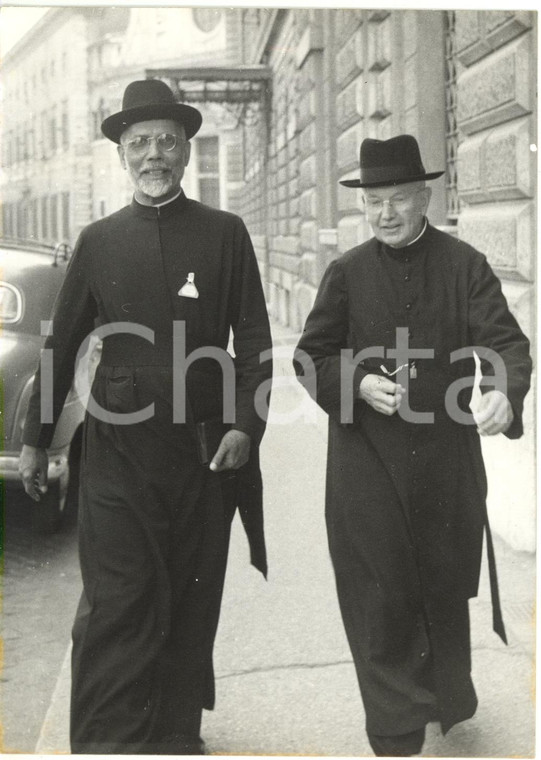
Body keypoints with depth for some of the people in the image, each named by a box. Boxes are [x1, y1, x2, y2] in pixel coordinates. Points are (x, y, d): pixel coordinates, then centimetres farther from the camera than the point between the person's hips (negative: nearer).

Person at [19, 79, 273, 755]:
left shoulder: (225, 234, 5)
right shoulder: (98, 241, 8)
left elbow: (253, 339, 4)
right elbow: (61, 343, 12)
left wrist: (245, 425, -9)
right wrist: (35, 439, 12)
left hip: (206, 448, 1)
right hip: (119, 447, 0)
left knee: (192, 602, 10)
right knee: (115, 606, -5)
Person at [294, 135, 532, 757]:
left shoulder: (465, 266, 0)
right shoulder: (346, 272, 4)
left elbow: (505, 342, -10)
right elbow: (311, 356, 6)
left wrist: (505, 392, -32)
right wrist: (358, 384, -13)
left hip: (447, 458, 0)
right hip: (368, 463, 0)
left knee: (445, 589, 16)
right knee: (380, 600, 1)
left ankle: (451, 696, 43)